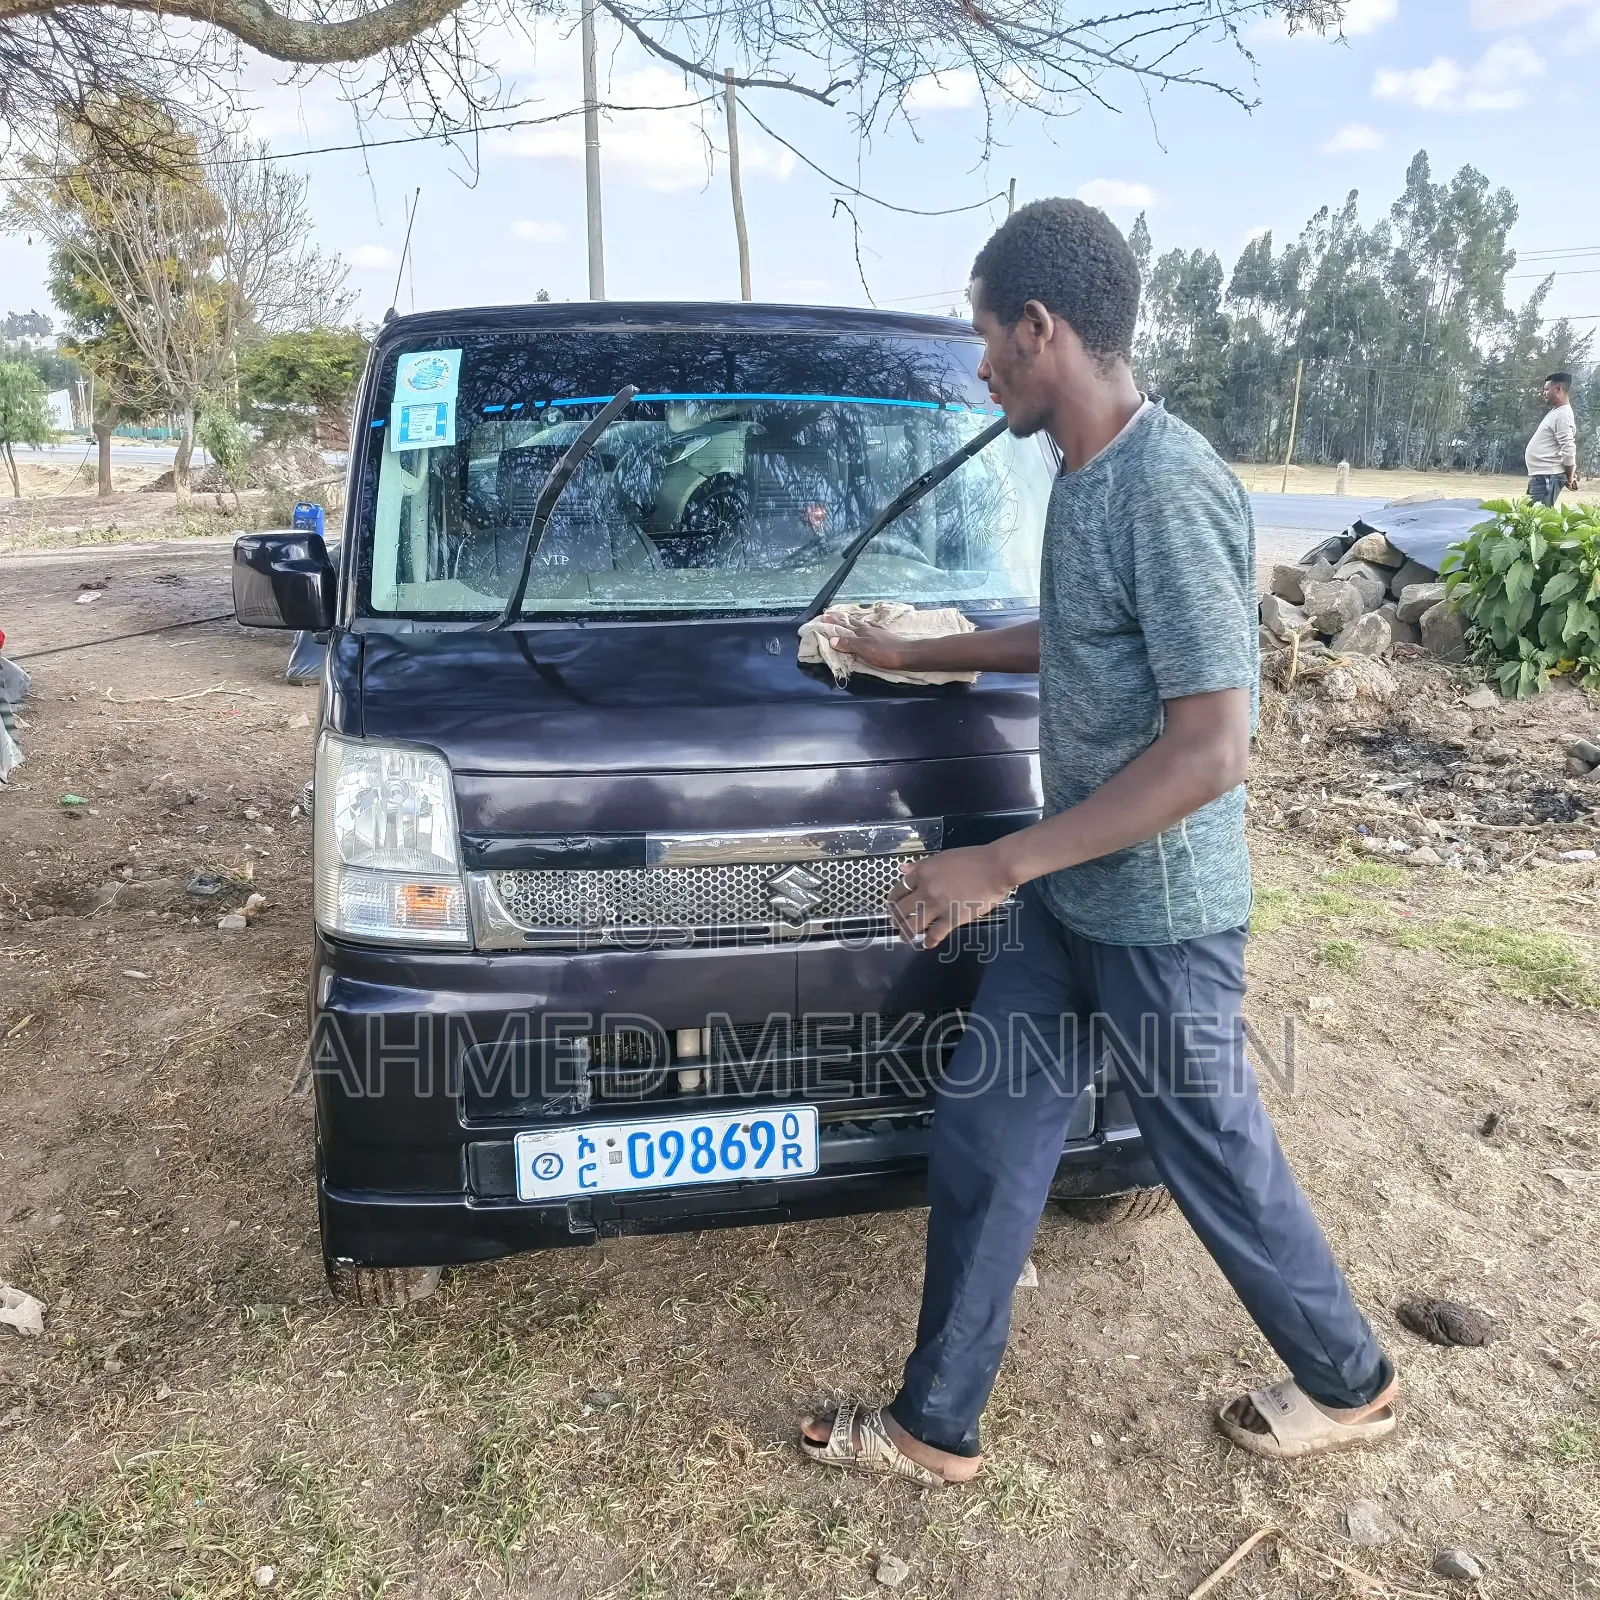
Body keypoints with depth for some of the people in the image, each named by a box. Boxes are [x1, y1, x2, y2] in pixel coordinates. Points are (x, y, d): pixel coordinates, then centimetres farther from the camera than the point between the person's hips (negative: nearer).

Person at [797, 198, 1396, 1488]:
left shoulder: (1169, 488, -23)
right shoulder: (1089, 476, 6)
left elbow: (1212, 750, -27)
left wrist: (998, 867, -25)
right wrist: (914, 655, 28)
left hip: (1159, 913, -9)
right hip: (1071, 896, 9)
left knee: (1215, 1160, 12)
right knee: (984, 1137, 12)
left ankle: (1349, 1385, 42)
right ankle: (937, 1426, 29)